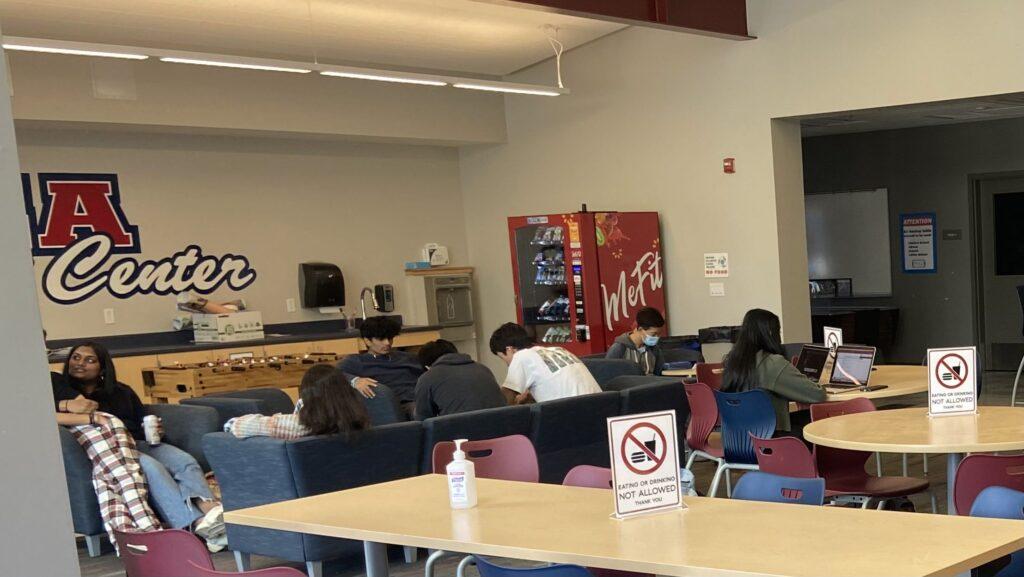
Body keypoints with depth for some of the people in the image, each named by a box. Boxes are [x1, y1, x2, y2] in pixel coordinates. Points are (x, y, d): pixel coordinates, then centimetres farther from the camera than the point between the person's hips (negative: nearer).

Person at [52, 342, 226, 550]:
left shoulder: (122, 392, 27)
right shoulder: (57, 386, 14)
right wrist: (66, 405, -17)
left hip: (137, 443, 5)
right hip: (102, 451, -5)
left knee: (185, 461, -24)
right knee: (151, 467, -34)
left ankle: (210, 510, -49)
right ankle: (197, 525, -49)